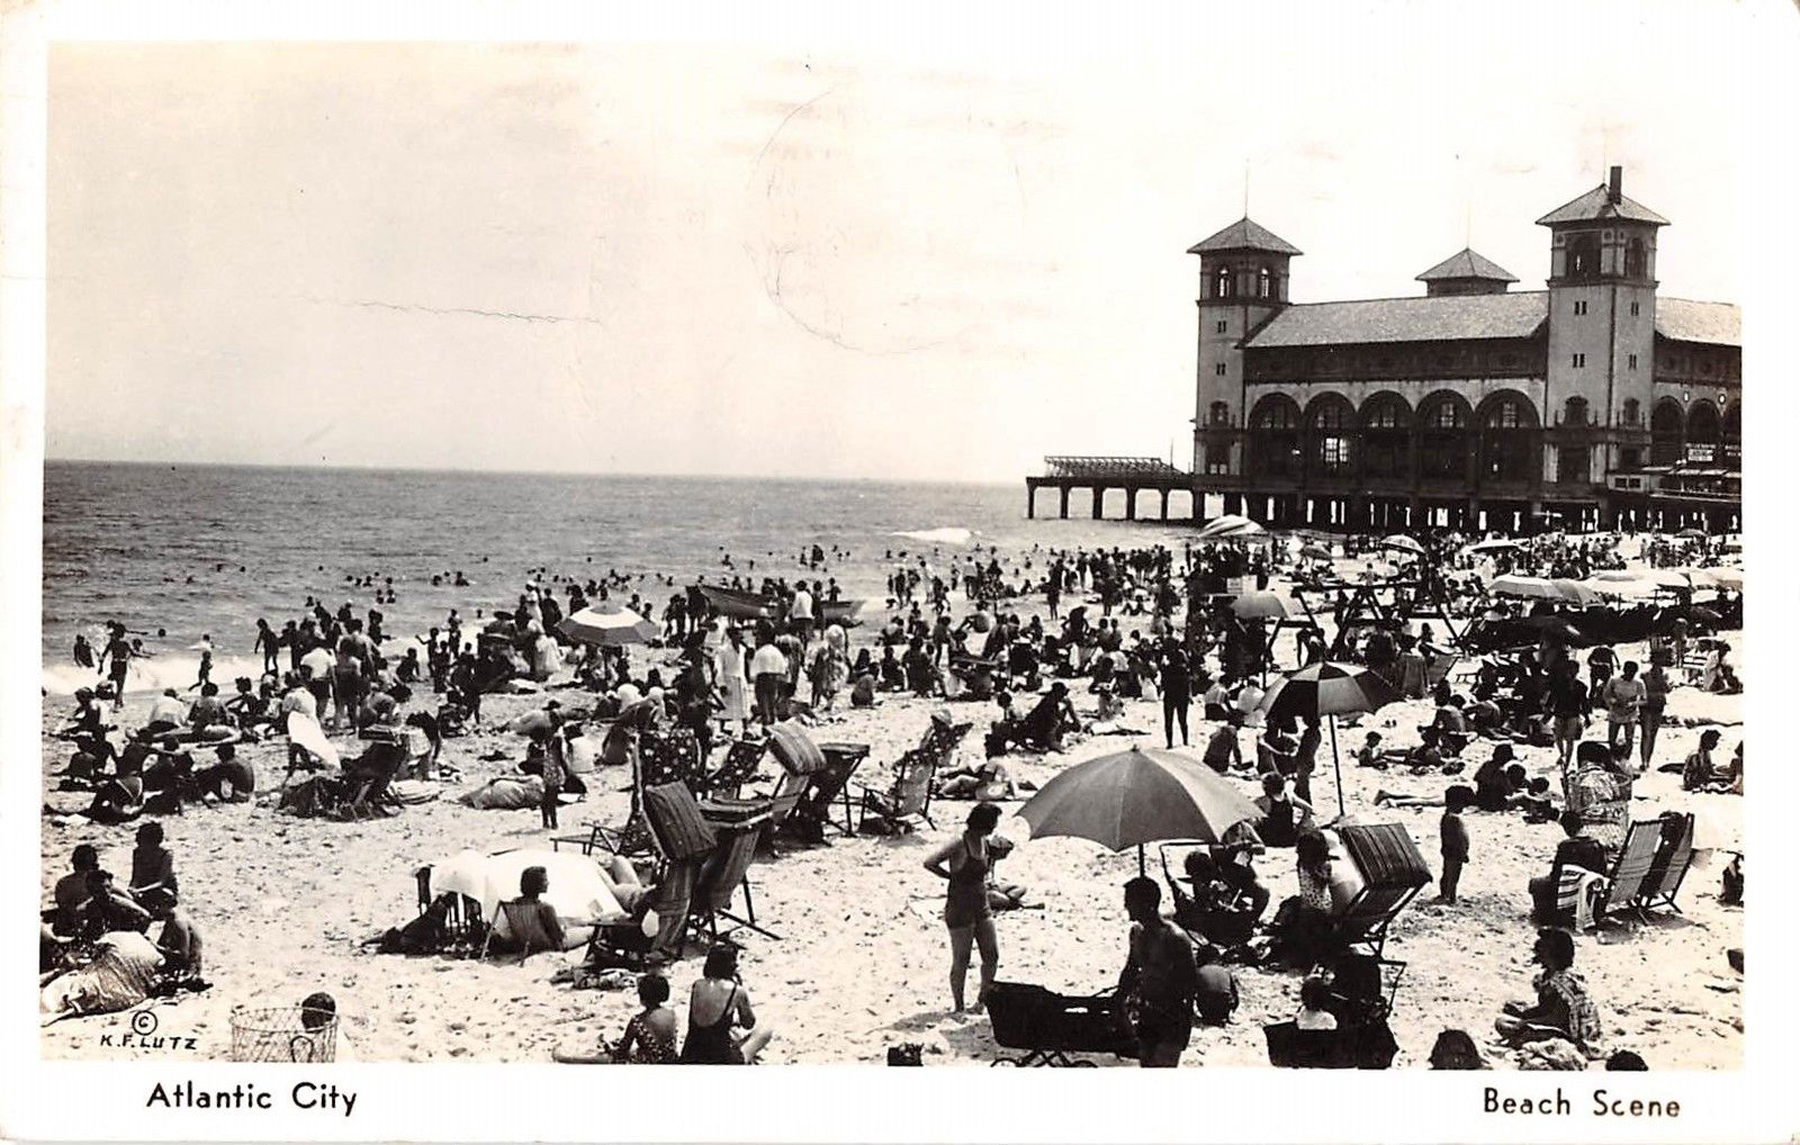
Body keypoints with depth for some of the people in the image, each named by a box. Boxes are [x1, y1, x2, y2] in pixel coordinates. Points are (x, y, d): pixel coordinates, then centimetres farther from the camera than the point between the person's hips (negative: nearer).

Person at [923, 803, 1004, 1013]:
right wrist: (951, 876, -12)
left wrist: (993, 856, 6)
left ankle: (983, 1000, 26)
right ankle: (958, 1007, 13)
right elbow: (929, 863, -23)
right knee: (961, 961, 1)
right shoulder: (959, 844, -18)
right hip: (960, 909, -8)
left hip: (981, 907, 8)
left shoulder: (984, 842, 6)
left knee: (992, 957, 8)